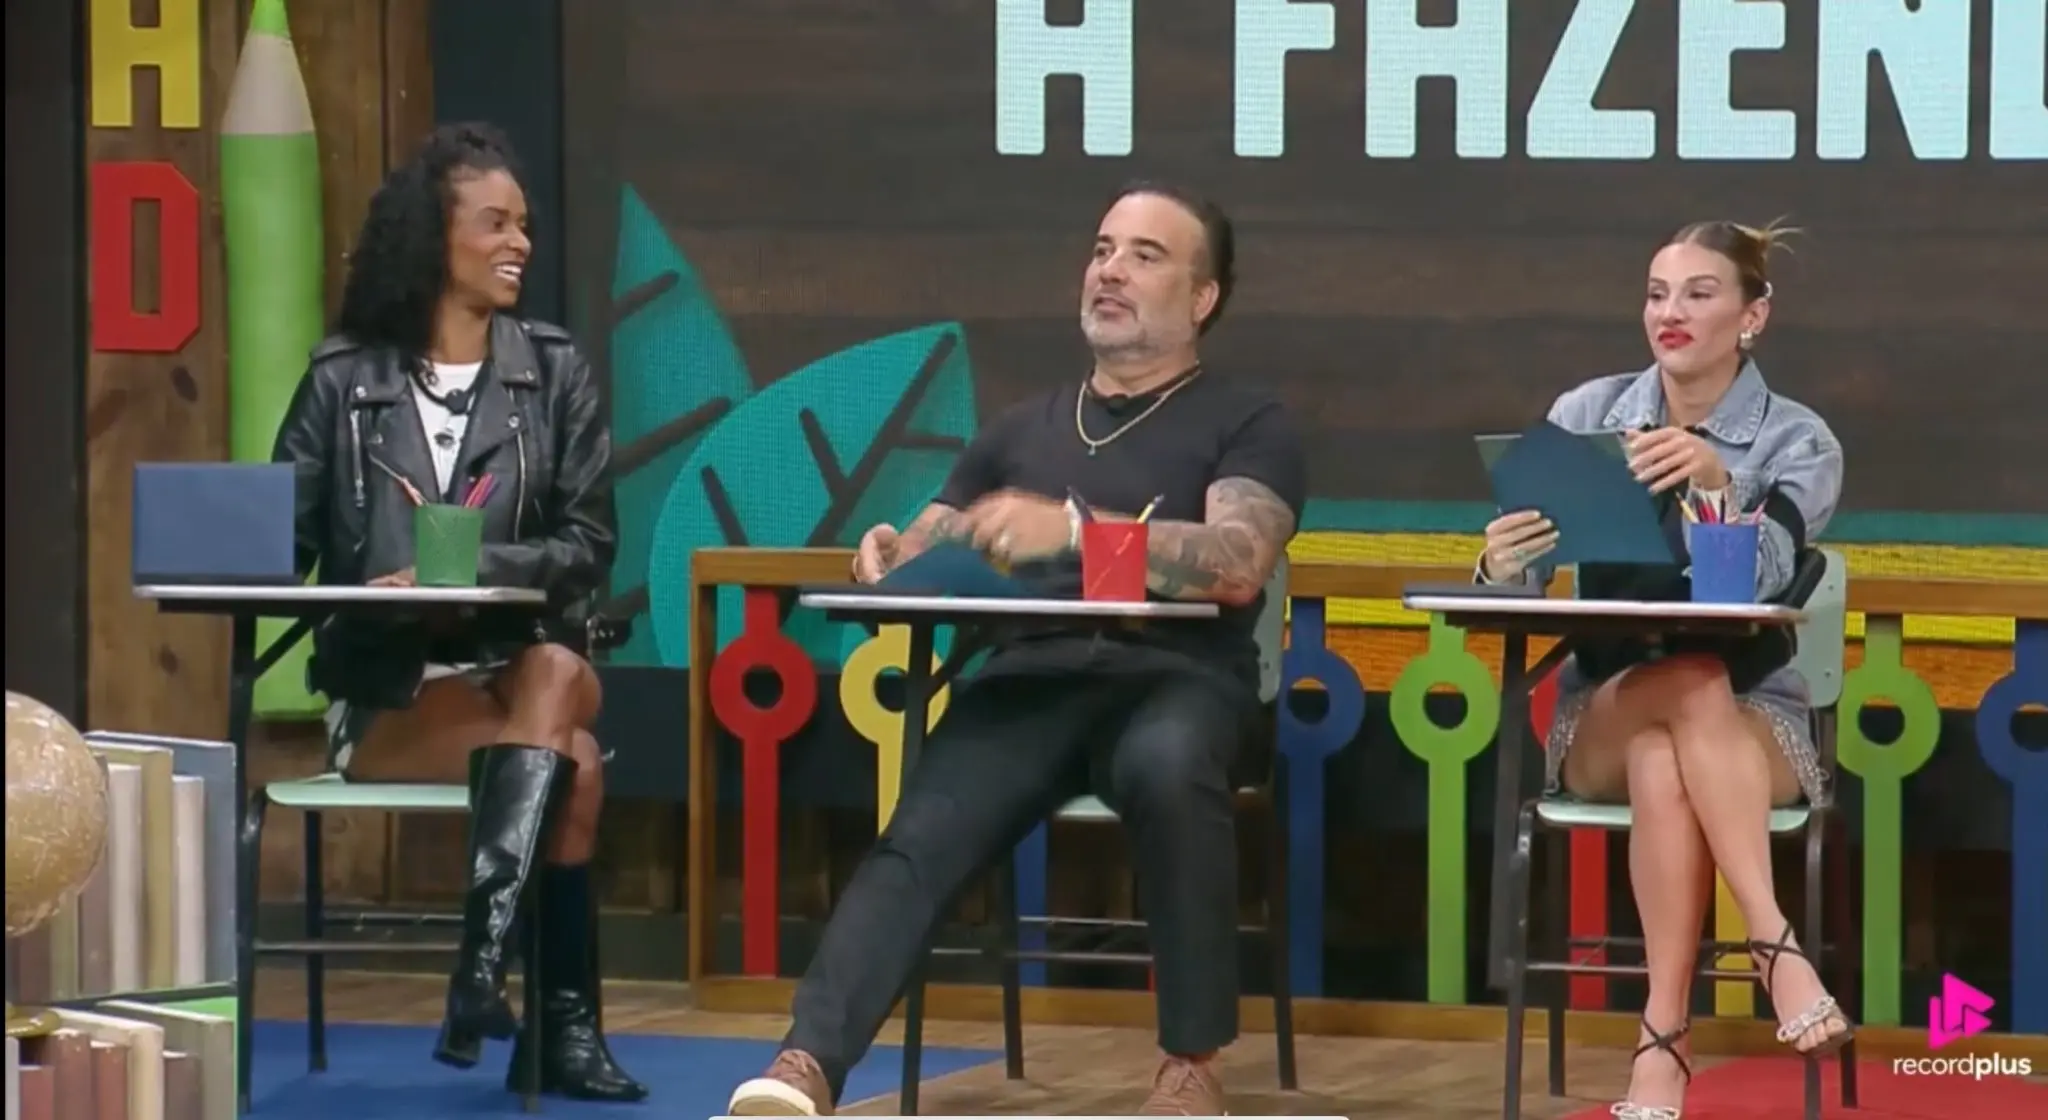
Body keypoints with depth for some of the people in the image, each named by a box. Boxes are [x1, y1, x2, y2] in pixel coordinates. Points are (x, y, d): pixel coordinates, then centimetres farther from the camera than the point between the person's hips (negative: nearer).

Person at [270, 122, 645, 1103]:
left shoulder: (554, 374, 8)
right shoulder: (344, 380, 4)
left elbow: (588, 543, 1)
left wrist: (477, 568, -18)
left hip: (519, 667, 2)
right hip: (385, 689, -2)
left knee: (560, 679, -37)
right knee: (572, 757, -31)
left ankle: (480, 963, -46)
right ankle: (561, 1022, -35)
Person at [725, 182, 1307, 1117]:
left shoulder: (1246, 425, 13)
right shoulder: (1023, 429, 28)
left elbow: (1236, 566, -8)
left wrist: (1073, 529, -22)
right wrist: (890, 558, -4)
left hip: (1175, 677, -3)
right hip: (1029, 679, 3)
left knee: (1165, 767, -40)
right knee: (919, 838, -27)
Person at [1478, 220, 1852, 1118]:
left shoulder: (1798, 442, -2)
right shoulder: (1587, 414, 4)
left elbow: (1759, 578, -21)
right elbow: (1524, 570, -4)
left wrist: (1715, 480, -40)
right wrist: (1501, 566, -29)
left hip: (1754, 725, -1)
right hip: (1603, 716, 1)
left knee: (1667, 768, -38)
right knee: (1693, 680, -36)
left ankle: (1662, 1041, -40)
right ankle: (1776, 945, -42)